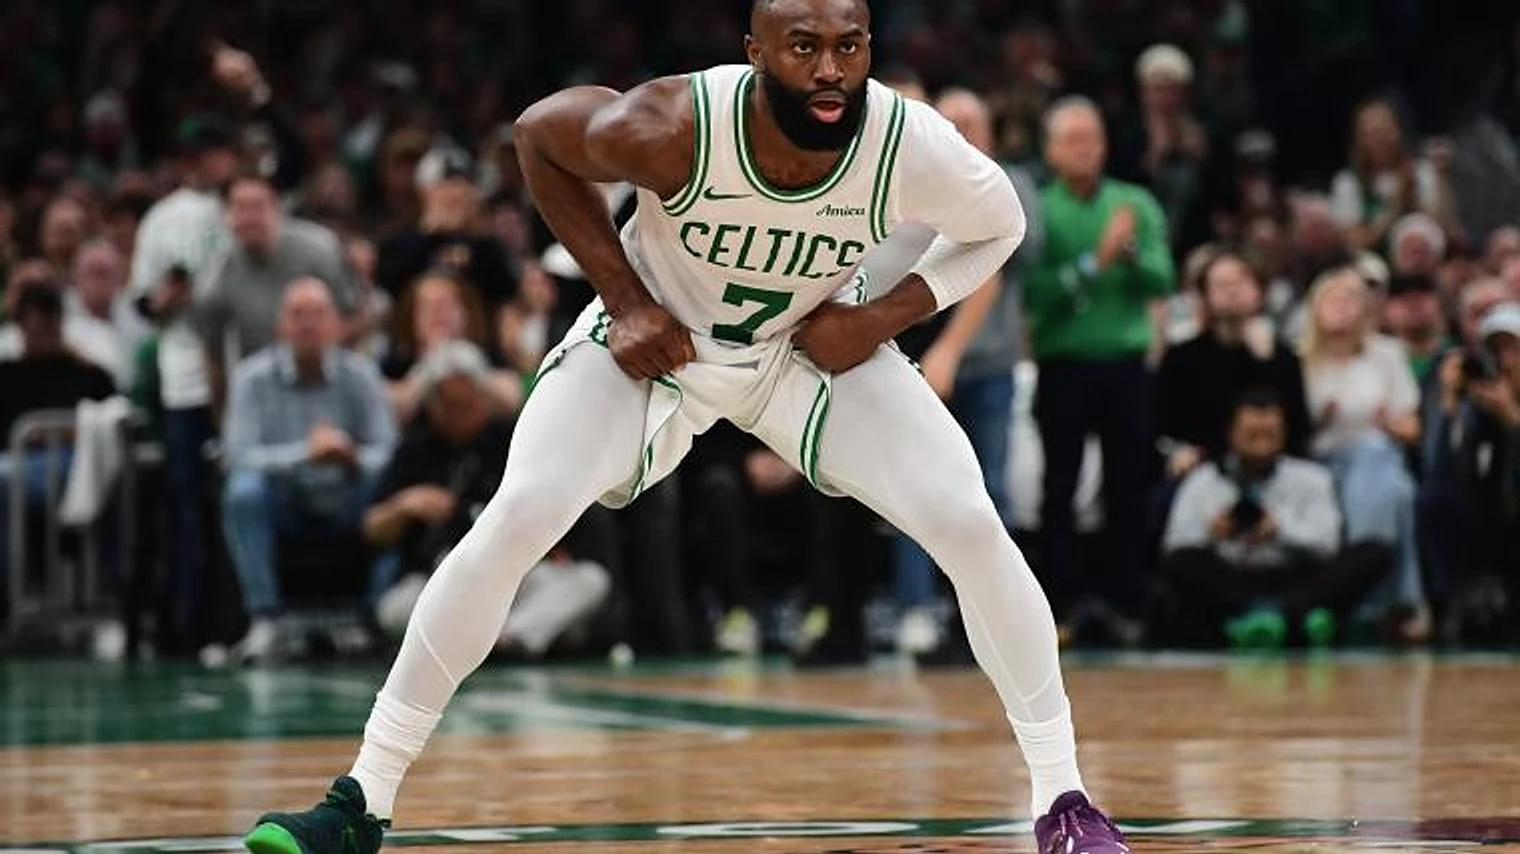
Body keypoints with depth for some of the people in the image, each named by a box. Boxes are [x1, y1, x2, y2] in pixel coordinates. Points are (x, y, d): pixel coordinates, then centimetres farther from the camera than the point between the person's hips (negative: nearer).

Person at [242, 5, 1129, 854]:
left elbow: (998, 226, -6)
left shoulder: (913, 148, -29)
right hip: (658, 339, -1)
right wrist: (625, 301, -16)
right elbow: (537, 133, -12)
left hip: (821, 346, 2)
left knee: (973, 527, -13)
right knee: (514, 520, -17)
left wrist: (881, 317, -20)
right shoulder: (672, 128, -34)